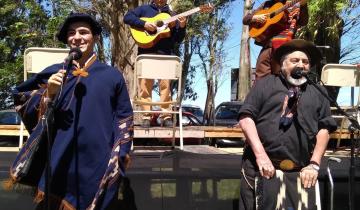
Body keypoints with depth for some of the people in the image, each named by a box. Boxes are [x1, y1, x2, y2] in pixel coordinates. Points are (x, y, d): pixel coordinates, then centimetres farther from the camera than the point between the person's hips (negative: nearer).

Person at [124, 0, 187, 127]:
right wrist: (144, 24, -11)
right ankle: (146, 116, 0)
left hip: (166, 54, 2)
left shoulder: (172, 15, 21)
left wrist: (182, 27, -5)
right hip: (146, 53, -1)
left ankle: (166, 116, -1)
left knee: (165, 85, -4)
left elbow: (178, 39, 15)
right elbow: (127, 17, 1)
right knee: (145, 85, -4)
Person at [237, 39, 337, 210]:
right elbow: (246, 118, -4)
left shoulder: (317, 94, 15)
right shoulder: (265, 84, 5)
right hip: (262, 169, -2)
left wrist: (314, 164, -1)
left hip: (300, 174, 3)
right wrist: (260, 155, -13)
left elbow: (324, 129, 11)